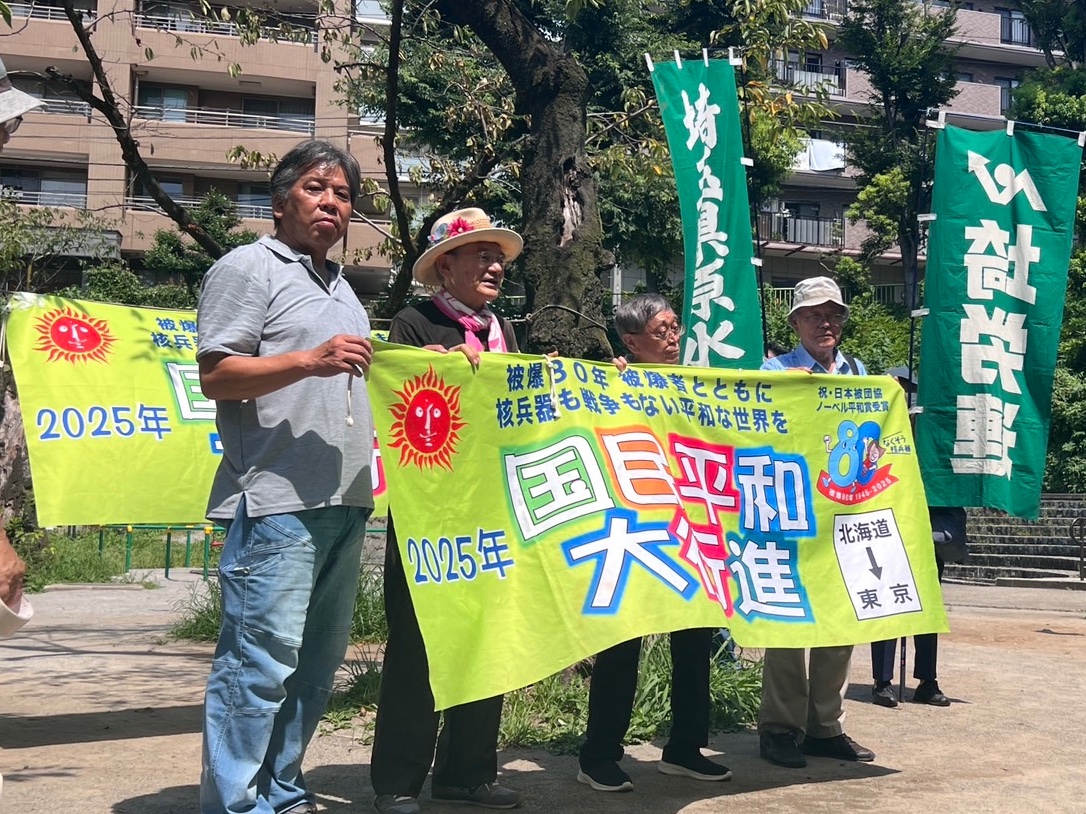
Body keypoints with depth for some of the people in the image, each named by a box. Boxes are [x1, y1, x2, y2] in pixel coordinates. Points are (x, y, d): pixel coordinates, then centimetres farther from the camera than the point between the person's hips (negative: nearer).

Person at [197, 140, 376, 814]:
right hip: (278, 500, -8)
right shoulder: (249, 268, -1)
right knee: (262, 660, -9)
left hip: (345, 502, 9)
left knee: (319, 659, 12)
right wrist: (309, 360, -20)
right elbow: (215, 376, -9)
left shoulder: (342, 287, 24)